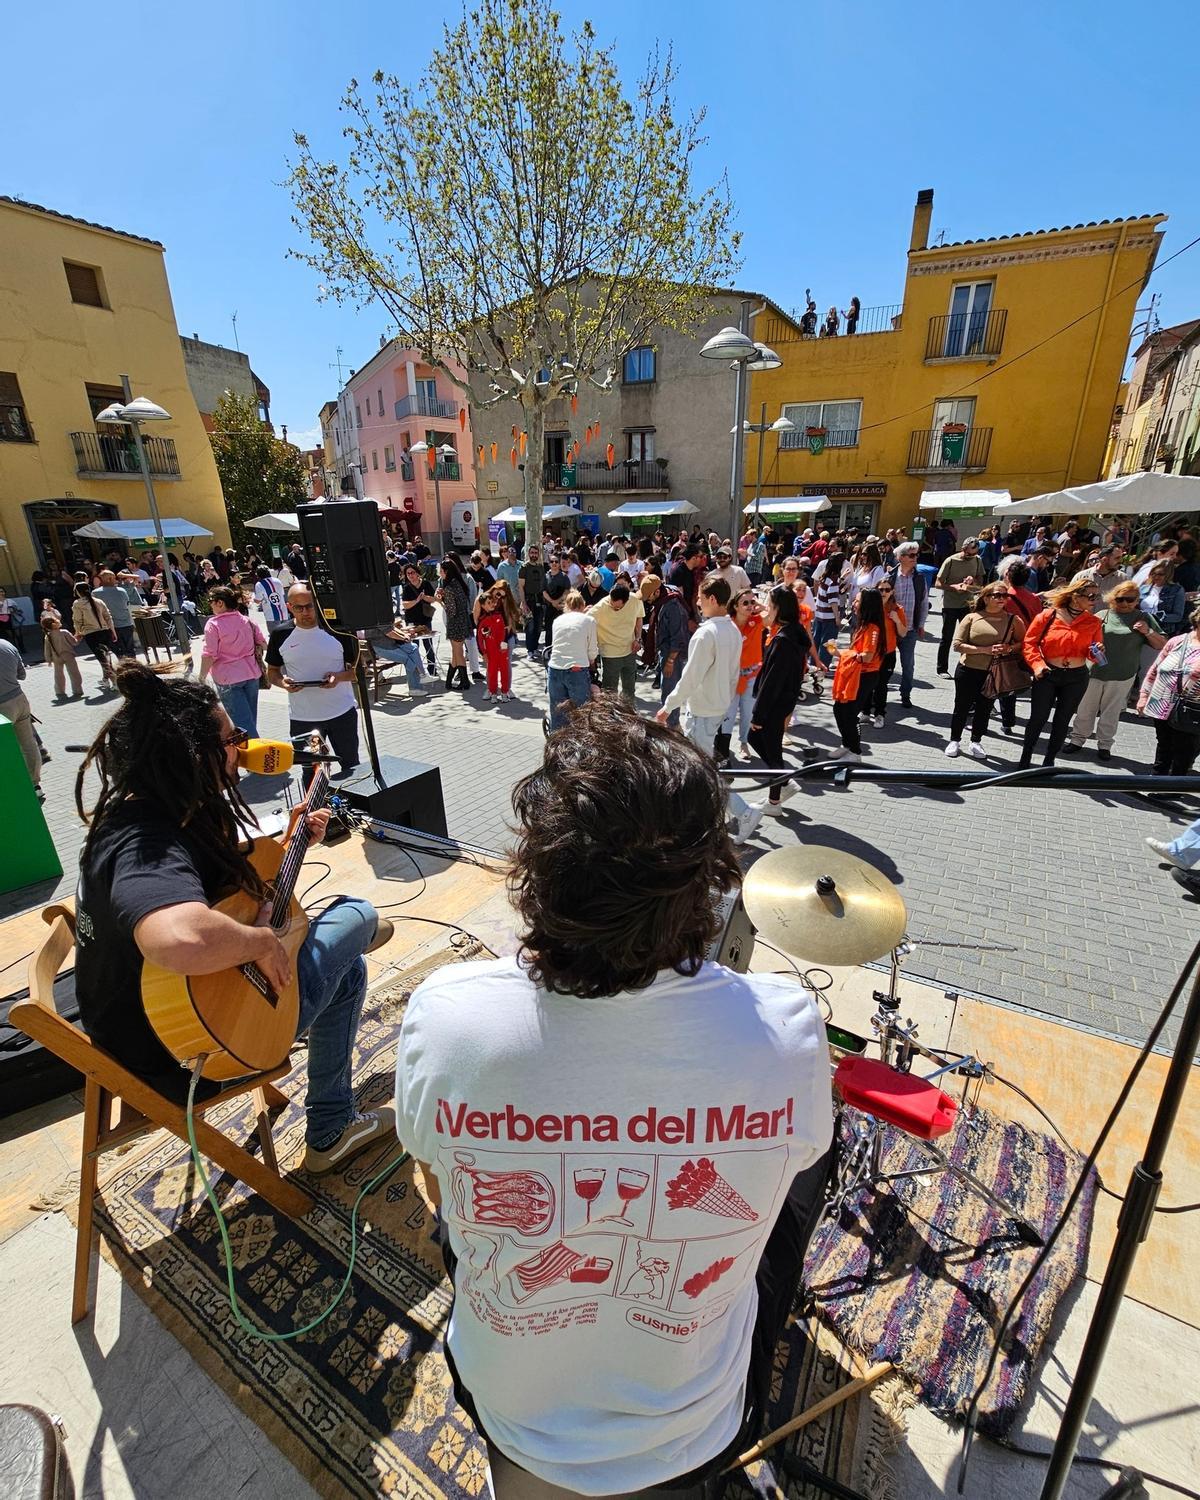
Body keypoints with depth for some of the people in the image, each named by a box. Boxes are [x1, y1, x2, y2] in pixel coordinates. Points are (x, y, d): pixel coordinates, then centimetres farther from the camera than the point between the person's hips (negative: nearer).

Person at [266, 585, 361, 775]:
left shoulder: (338, 631, -6)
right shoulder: (280, 636, 0)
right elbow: (272, 671, 11)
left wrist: (339, 676, -21)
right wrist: (282, 682, -11)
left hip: (342, 713, -1)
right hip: (302, 717, 2)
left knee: (351, 766, 12)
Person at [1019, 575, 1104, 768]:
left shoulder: (1093, 622, 0)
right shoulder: (1047, 616, -10)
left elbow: (1092, 655, 9)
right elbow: (1029, 643, -6)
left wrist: (1097, 652, -14)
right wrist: (1037, 664, -16)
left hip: (1077, 678, 3)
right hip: (1047, 675, -3)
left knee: (1062, 721, 12)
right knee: (1038, 718, 4)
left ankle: (1049, 761, 26)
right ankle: (1025, 758, 21)